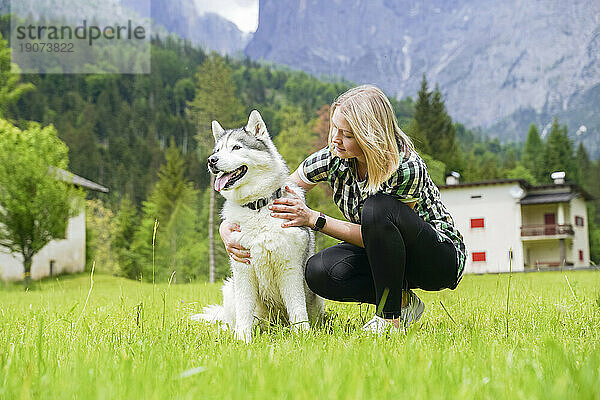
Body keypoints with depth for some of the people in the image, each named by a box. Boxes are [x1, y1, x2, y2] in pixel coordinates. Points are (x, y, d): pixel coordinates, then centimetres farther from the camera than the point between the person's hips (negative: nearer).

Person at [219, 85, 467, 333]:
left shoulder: (408, 167, -29)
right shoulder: (332, 159, -14)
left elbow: (378, 227, -24)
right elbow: (273, 200, -7)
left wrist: (312, 218, -29)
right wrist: (228, 226, -22)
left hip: (440, 257, -5)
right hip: (380, 255, 5)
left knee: (378, 208, -35)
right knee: (319, 271, -25)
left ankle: (389, 317, -20)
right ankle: (402, 302, -2)